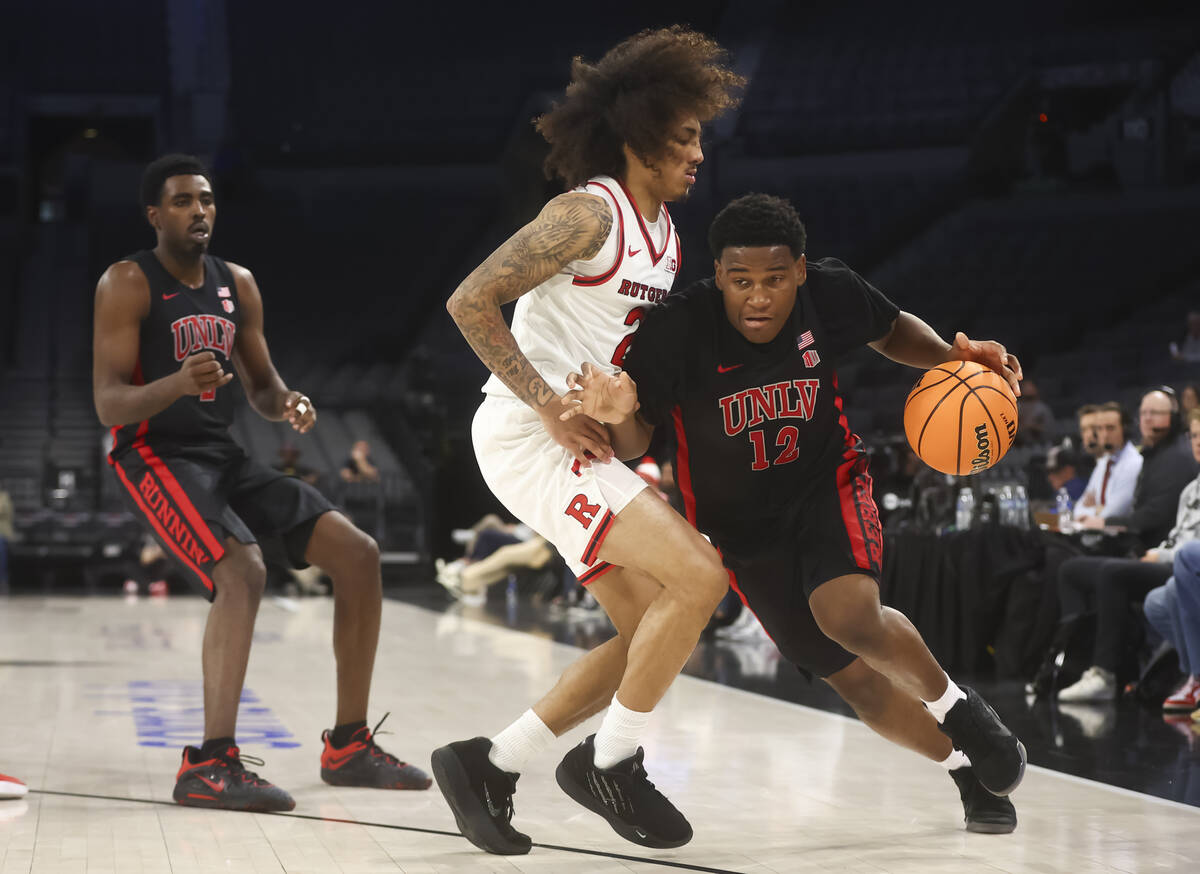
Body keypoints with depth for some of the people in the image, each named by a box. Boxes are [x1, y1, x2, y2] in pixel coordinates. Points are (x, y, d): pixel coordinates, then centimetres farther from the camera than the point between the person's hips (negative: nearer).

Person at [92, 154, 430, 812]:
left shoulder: (238, 284, 12)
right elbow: (107, 404, -17)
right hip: (154, 457, -7)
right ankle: (210, 764, -28)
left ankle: (349, 746, 6)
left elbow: (260, 386, 19)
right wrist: (177, 383, -36)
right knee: (242, 572, -32)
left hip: (225, 458, 7)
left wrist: (286, 405, -6)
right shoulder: (127, 284, -9)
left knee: (357, 553, -2)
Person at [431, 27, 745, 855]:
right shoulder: (591, 212, -14)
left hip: (585, 440, 10)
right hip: (526, 435, -10)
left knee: (650, 634, 9)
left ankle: (488, 764, 15)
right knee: (698, 575, -19)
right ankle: (610, 762, -3)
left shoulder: (664, 231, 14)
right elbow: (470, 301, -19)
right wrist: (551, 407, -20)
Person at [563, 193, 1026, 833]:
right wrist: (620, 413, -41)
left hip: (827, 483, 0)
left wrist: (949, 358, -14)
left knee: (852, 616, -29)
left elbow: (891, 330, 5)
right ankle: (970, 768, 30)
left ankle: (958, 708, 1)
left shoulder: (831, 293, -18)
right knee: (853, 678, 4)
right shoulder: (677, 331, -25)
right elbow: (632, 447, -17)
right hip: (745, 526, 1)